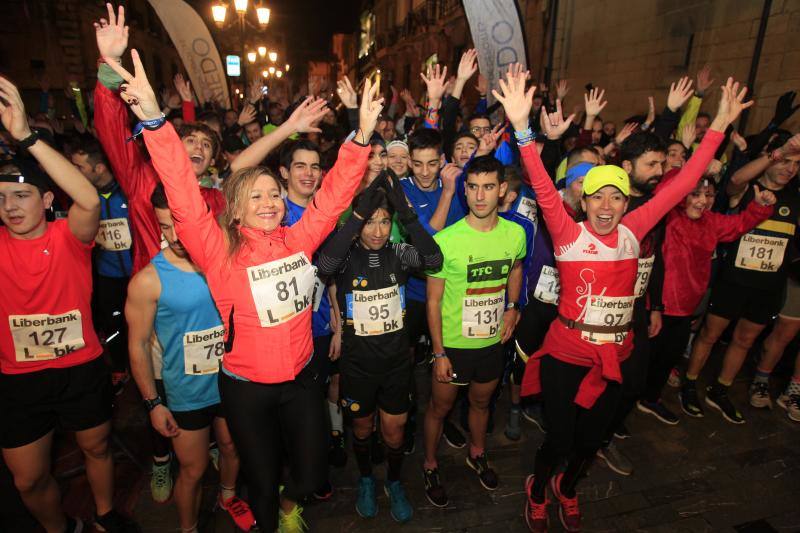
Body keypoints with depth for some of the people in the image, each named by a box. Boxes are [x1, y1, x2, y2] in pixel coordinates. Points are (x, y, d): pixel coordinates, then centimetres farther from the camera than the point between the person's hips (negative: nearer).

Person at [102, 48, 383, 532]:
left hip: (300, 379, 3)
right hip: (247, 387, -2)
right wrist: (154, 120, -35)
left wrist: (363, 133, -16)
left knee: (312, 477, 15)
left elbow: (335, 192, -7)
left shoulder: (299, 240, -5)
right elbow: (186, 200, -25)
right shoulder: (221, 253, -14)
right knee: (263, 482, 17)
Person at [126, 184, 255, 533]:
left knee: (232, 448, 24)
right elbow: (138, 345, -8)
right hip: (186, 395, -3)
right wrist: (153, 402, -5)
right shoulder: (149, 280, -18)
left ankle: (228, 497, 55)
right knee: (193, 470, 14)